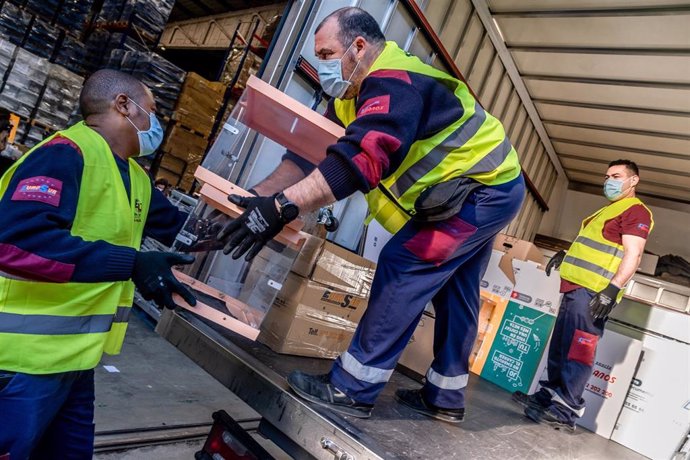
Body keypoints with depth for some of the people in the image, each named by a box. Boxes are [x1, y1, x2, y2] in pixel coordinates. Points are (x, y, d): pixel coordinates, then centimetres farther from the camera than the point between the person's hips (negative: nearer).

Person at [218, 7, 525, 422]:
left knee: (403, 267, -16)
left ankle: (354, 388, -8)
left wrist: (283, 206, -46)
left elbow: (361, 157, -42)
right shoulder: (358, 90, 6)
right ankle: (446, 397, 26)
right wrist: (259, 196, -8)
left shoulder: (392, 83, -26)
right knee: (454, 292, 13)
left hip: (487, 188, -10)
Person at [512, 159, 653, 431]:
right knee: (560, 346, 11)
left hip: (593, 292, -10)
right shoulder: (607, 210, 29)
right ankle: (550, 395, 19)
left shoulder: (636, 211, -2)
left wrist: (612, 288, -24)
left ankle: (566, 410, -8)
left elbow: (633, 254, -14)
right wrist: (566, 255, 20)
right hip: (576, 287, 10)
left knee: (577, 349, -11)